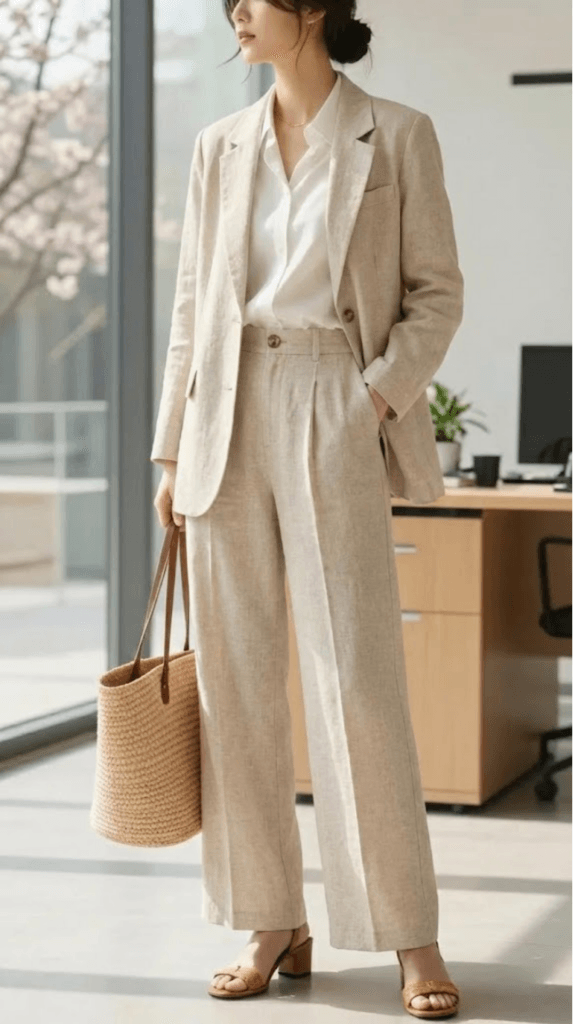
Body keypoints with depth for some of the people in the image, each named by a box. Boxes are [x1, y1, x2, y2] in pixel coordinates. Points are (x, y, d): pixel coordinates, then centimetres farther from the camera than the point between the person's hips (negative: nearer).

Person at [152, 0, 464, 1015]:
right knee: (237, 681, 4)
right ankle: (273, 923, 14)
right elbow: (191, 307, 13)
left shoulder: (397, 136, 2)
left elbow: (437, 292, 1)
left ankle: (411, 937, 2)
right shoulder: (220, 147, 12)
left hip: (335, 420, -4)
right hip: (230, 421, 4)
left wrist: (377, 400, -12)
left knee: (359, 680, -8)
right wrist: (172, 448, 8)